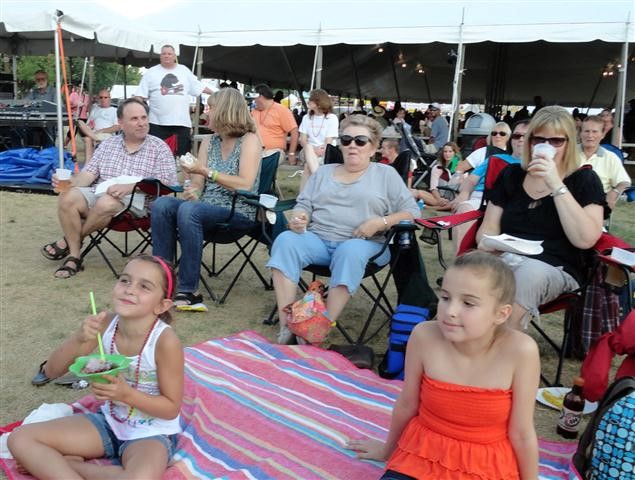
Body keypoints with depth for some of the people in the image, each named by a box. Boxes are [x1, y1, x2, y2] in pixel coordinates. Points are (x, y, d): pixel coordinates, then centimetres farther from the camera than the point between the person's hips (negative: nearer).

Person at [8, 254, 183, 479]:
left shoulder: (165, 341, -26)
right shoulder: (106, 323, -12)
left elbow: (171, 408, -16)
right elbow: (52, 370, -8)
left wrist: (127, 394, -30)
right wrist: (78, 339, -26)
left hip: (152, 434, -4)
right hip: (109, 421, 4)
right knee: (20, 439, -8)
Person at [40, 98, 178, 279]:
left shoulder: (159, 147, 3)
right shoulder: (108, 144, 17)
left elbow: (167, 183, -8)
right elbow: (88, 174, 10)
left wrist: (129, 187, -20)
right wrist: (68, 181, -13)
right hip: (99, 193, 4)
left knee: (106, 203, -35)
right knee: (68, 198, -24)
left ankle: (70, 241, -7)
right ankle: (74, 256, -14)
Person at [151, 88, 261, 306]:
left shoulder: (249, 140, -2)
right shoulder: (208, 142, 17)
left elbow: (245, 184, -15)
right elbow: (197, 184, 9)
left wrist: (206, 172, -17)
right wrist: (192, 191, -15)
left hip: (239, 212, -6)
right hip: (207, 208, 6)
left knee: (189, 210, -33)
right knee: (161, 204, -19)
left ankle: (189, 290, -27)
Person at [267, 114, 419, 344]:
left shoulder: (386, 174, 12)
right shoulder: (323, 172, 23)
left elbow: (412, 212, 5)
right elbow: (304, 205, 18)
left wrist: (381, 222, -13)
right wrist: (298, 218, -7)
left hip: (364, 244, -3)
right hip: (317, 238, 3)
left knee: (350, 252, -39)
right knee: (285, 241, -28)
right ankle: (287, 328, -31)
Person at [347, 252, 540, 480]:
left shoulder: (520, 350, -22)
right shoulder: (424, 336, -17)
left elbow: (522, 433, -9)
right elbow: (407, 404, 1)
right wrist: (388, 448, 15)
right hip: (423, 455, 1)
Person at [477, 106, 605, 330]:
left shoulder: (584, 180, 5)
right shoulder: (511, 175, 15)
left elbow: (585, 239, -11)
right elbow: (489, 227, 11)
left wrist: (556, 185, -16)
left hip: (555, 269, -2)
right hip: (505, 260, 2)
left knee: (529, 272, -37)